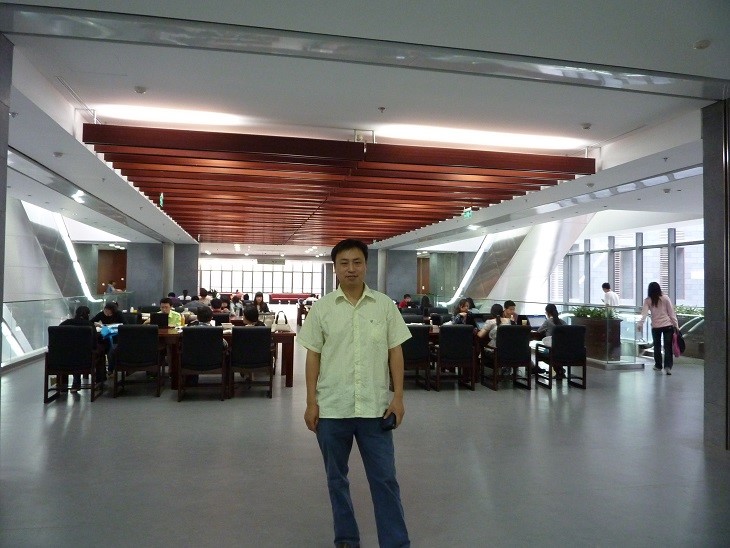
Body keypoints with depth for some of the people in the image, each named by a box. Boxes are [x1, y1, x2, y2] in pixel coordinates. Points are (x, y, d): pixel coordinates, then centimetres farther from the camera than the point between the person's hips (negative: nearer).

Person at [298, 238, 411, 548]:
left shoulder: (384, 305, 1)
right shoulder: (322, 308, 0)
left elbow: (395, 352, 3)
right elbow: (313, 356, 2)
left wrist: (398, 397, -3)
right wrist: (311, 401, -2)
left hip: (375, 407, -1)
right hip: (332, 408, 1)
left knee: (385, 479, 6)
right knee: (336, 478, 15)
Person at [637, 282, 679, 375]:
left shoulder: (647, 301, -1)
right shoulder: (665, 298, 0)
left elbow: (644, 313, -13)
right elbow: (671, 313, 0)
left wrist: (640, 324, -20)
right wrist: (676, 325, 4)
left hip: (656, 326, 0)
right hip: (668, 325, 0)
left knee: (657, 346, 15)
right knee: (668, 346, 0)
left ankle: (658, 366, 24)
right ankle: (668, 366, -11)